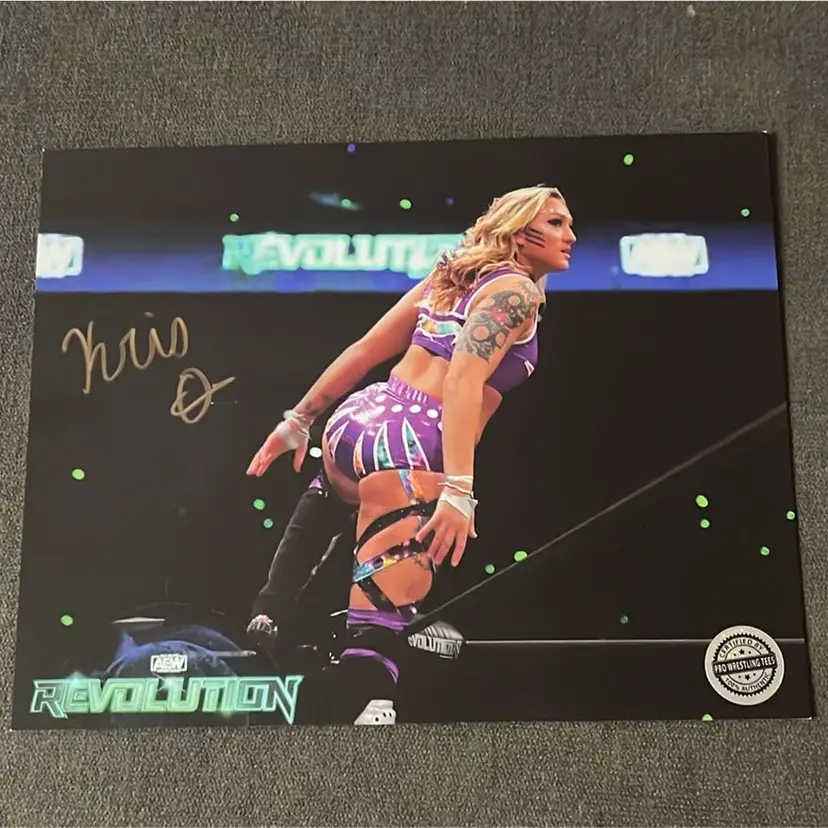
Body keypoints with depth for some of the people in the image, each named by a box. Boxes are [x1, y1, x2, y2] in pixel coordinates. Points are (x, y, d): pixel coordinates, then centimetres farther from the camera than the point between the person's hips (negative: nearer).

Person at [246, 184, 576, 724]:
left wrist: (299, 420, 22)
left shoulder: (452, 276, 21)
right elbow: (464, 379, -18)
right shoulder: (517, 289, -1)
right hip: (408, 445, -9)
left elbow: (365, 350, 18)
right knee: (381, 625, -10)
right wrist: (460, 490, -25)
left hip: (360, 418, 9)